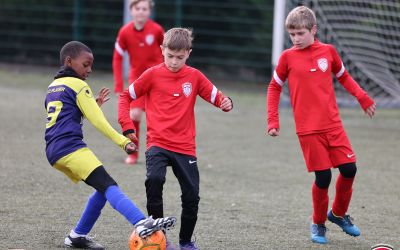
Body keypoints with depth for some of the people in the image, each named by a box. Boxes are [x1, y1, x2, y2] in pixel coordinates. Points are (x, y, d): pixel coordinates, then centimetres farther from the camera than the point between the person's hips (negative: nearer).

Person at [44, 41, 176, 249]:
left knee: (103, 188, 16)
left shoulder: (53, 87, 25)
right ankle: (142, 224, -43)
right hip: (71, 149, -9)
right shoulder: (78, 86, -1)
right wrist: (123, 141, -10)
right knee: (109, 186, -24)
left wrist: (94, 103, 31)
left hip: (54, 153, 9)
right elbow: (98, 121, -8)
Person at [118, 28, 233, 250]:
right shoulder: (152, 75, 0)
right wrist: (127, 126, -3)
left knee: (192, 196, 1)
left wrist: (225, 103, -15)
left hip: (185, 147, 2)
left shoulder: (194, 77, 4)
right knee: (154, 180, -29)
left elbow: (216, 96, 8)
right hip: (158, 144, -2)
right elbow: (126, 97, 8)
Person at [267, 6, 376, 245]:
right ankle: (318, 224, 16)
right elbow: (274, 88, 9)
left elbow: (344, 76, 19)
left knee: (349, 169, 0)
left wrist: (363, 97, 7)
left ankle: (339, 214, 25)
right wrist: (273, 121, 3)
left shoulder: (328, 51, 4)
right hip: (308, 130, -3)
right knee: (323, 177, -6)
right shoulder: (288, 57, -1)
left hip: (333, 125, 3)